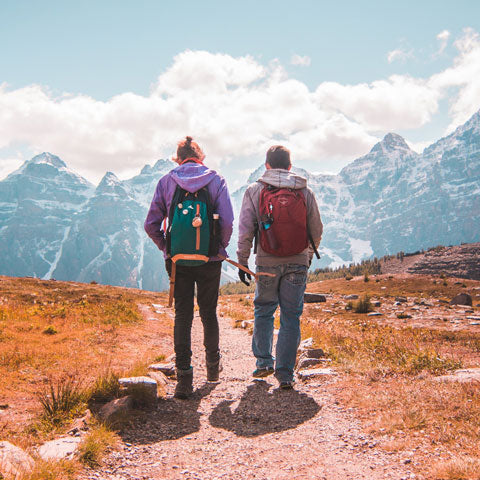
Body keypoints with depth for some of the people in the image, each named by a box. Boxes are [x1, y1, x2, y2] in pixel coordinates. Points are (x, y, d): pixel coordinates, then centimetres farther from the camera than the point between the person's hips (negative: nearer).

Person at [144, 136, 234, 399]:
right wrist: (220, 247, 6)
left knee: (182, 315, 5)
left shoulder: (166, 182, 2)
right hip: (209, 260, 0)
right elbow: (227, 221, -10)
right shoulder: (216, 180, 0)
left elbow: (151, 225, -1)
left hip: (177, 261, 0)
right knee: (209, 313, 15)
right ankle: (212, 366, 31)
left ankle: (184, 377, -1)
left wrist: (167, 248, 12)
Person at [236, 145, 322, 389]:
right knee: (291, 318, 5)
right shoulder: (305, 192, 2)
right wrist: (309, 255, 25)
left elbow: (245, 231, -4)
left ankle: (264, 362, 21)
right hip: (297, 263, 1)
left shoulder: (254, 191, -1)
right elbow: (316, 230, 8)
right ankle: (285, 375, 7)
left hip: (267, 263, 0)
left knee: (263, 312, 19)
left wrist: (242, 261, 5)